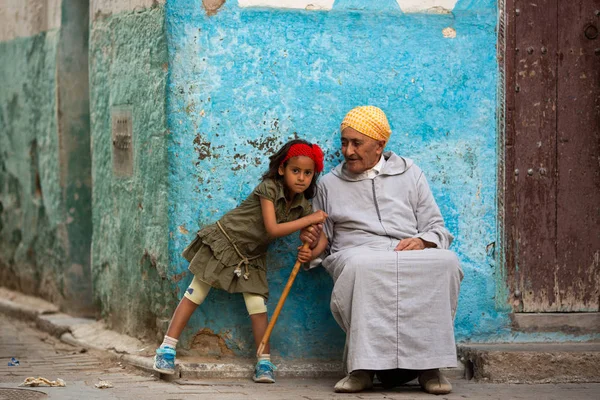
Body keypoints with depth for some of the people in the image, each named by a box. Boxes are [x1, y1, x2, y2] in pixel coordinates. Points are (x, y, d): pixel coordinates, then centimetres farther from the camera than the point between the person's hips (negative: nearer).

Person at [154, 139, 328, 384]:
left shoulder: (302, 206, -5)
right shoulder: (269, 188, -22)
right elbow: (272, 229, -28)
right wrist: (310, 219, -26)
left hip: (251, 257, 5)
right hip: (223, 242, -5)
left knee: (258, 306, -5)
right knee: (195, 295, -3)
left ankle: (264, 363, 2)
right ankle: (166, 350, -1)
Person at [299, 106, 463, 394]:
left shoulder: (409, 174, 21)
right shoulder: (330, 184, 22)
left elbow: (436, 228, 17)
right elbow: (321, 241, 28)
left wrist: (422, 241, -6)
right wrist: (315, 243, 4)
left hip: (410, 255, 1)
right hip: (357, 251, -1)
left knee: (445, 262, -35)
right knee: (360, 266, -41)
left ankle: (428, 363, -30)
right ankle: (364, 366, -38)